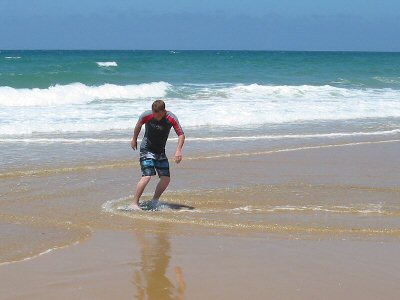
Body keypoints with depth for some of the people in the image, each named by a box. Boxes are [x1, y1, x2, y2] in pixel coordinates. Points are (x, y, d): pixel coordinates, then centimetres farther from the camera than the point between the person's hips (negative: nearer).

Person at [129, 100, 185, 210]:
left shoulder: (171, 118, -17)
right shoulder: (146, 115, -19)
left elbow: (181, 135, -17)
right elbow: (138, 125, 3)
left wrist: (178, 150, -32)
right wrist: (134, 139, 16)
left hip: (160, 151, 4)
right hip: (147, 149, -4)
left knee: (166, 178, -1)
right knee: (147, 176, -20)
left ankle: (154, 201, 17)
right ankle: (134, 204, -18)